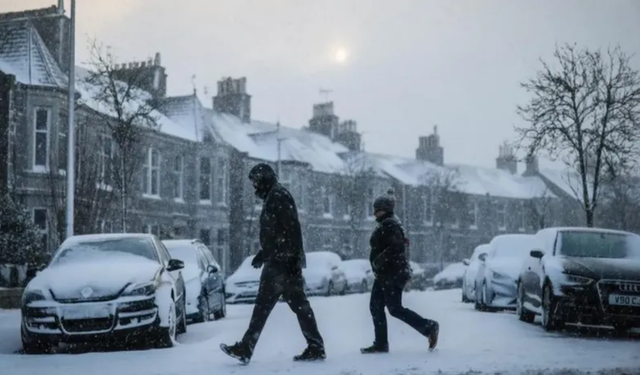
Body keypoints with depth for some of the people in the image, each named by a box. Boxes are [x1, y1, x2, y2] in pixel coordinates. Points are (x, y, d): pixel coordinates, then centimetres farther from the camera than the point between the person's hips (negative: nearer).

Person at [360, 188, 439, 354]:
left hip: (392, 274, -11)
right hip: (385, 274, 11)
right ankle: (381, 344, 10)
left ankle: (429, 327, 1)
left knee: (395, 309, -8)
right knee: (375, 307, 8)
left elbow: (396, 246, -28)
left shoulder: (390, 224, -16)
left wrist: (379, 260, -24)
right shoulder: (385, 224, 16)